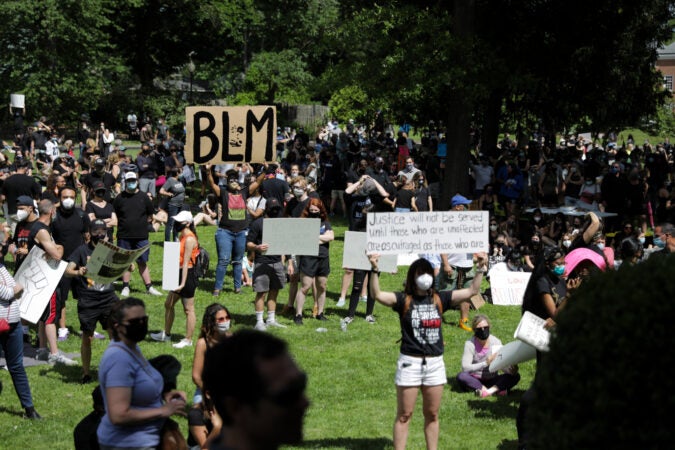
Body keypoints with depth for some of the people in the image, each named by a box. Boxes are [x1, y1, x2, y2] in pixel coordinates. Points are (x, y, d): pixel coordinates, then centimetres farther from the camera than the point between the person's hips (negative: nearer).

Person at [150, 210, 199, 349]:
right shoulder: (182, 236, 11)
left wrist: (183, 283, -21)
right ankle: (166, 334, 30)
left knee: (188, 309, 0)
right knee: (169, 304, 17)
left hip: (187, 275, -10)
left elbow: (186, 262, -21)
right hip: (179, 274, 10)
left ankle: (188, 340, 8)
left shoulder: (189, 239, -19)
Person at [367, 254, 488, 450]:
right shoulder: (403, 300, -4)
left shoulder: (440, 299, 6)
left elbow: (472, 290, 7)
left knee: (432, 414, 13)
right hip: (410, 362, -4)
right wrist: (375, 270, -32)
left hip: (435, 363, 4)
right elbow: (377, 295, -19)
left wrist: (481, 268, -2)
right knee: (404, 415, 1)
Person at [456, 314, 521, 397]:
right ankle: (497, 389, -35)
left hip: (492, 380, 2)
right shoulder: (470, 344, -11)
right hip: (475, 380, -2)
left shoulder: (496, 342, -4)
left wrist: (511, 369, -32)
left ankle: (491, 390, -37)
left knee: (515, 376, -19)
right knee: (461, 376, -34)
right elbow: (465, 368, -22)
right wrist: (486, 363, -32)